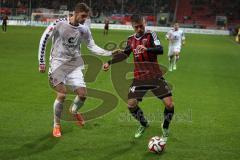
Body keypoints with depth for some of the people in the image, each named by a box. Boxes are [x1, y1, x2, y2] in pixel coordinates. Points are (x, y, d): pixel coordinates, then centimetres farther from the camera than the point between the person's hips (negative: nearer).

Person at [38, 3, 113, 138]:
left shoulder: (84, 30, -1)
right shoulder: (59, 24, -13)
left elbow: (93, 47, 4)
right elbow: (44, 39, -6)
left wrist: (110, 53, -9)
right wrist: (42, 62, -5)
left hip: (75, 64, 4)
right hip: (58, 63, -4)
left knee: (83, 94, -4)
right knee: (62, 94, -14)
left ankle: (74, 111, 32)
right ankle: (56, 125, 7)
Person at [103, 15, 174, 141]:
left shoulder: (150, 35, -7)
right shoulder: (131, 40, 8)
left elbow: (160, 50, -22)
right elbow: (125, 54, 21)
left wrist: (147, 49, -40)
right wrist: (109, 63, 15)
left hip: (155, 76, -4)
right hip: (139, 78, 4)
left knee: (169, 104, -12)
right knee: (131, 104, -6)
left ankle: (165, 127, 17)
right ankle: (143, 124, 23)